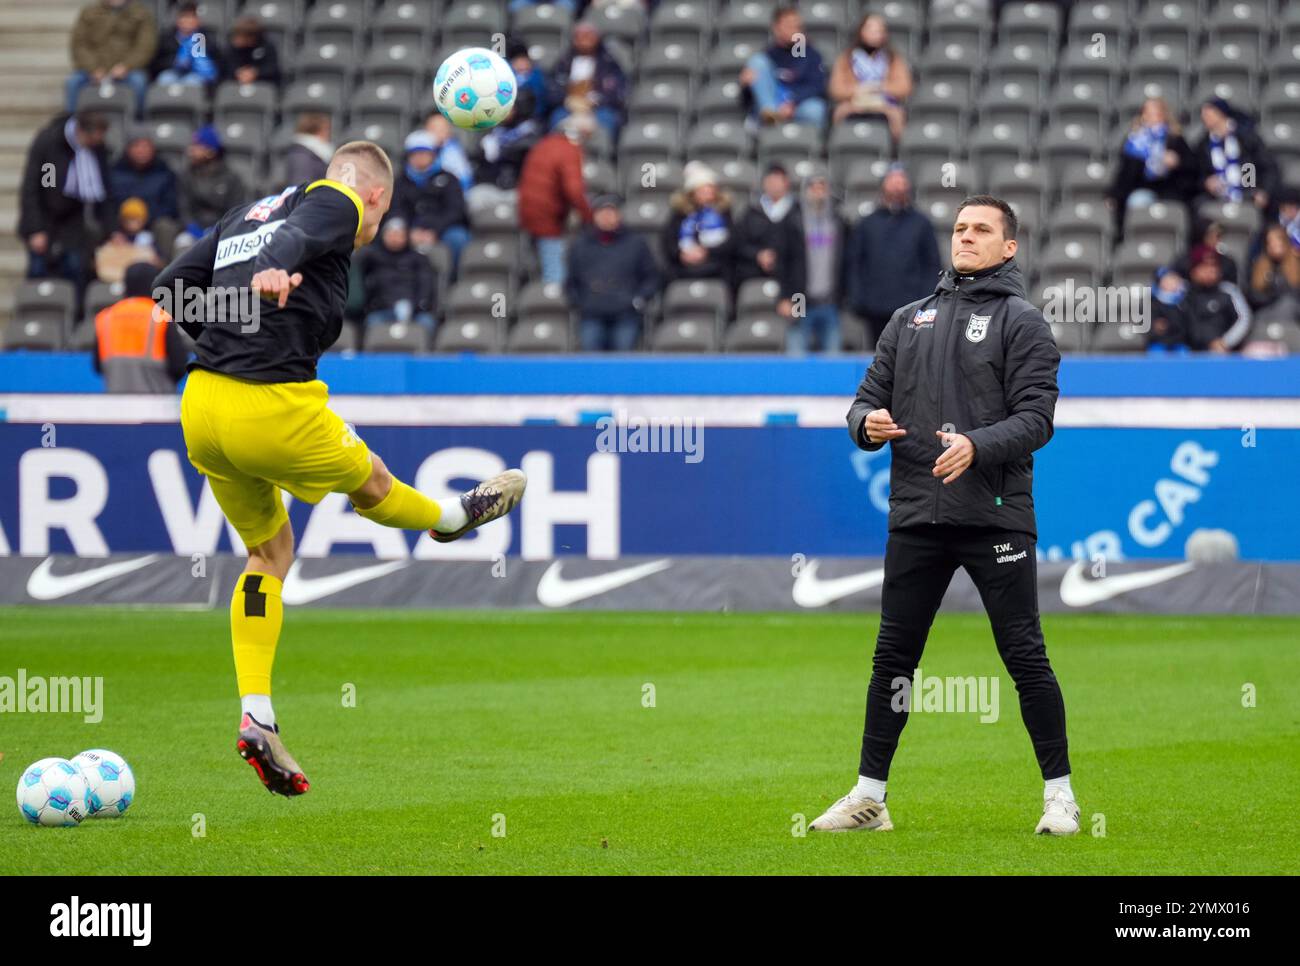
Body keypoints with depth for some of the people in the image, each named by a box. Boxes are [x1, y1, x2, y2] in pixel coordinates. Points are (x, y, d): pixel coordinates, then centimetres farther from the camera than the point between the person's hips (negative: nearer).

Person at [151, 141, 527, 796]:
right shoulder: (338, 202, 0)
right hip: (274, 410, -7)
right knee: (370, 483, 25)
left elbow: (171, 285, 17)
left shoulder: (248, 213, 20)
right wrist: (275, 272, -45)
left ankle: (255, 716, 10)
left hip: (201, 405, 7)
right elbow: (297, 235, -23)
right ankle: (450, 518, 54)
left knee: (269, 551, 20)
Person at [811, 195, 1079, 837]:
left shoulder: (1021, 321, 1)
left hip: (995, 517, -4)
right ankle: (869, 796, 14)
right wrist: (869, 422, -8)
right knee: (893, 656, 7)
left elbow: (1036, 417, -8)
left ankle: (1059, 793, 5)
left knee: (1024, 656, -2)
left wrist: (976, 445, -25)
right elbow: (868, 397, 16)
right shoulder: (909, 320, 16)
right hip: (916, 517, 5)